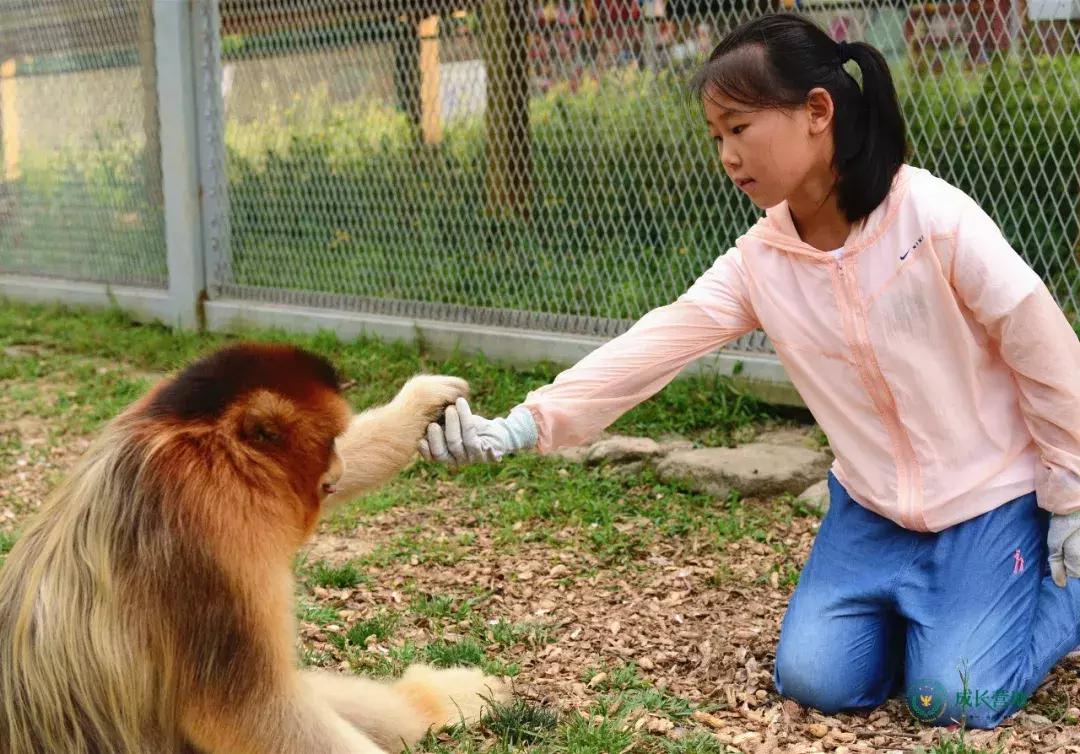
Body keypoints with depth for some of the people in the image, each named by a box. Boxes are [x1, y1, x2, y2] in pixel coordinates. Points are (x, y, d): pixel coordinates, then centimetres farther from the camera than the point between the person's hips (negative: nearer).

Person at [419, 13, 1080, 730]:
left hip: (991, 497, -4)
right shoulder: (757, 262, -8)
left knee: (955, 699, -11)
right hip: (873, 505, 5)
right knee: (815, 682, -4)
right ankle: (920, 603, 25)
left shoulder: (935, 217, -22)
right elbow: (652, 346, -17)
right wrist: (519, 427, -29)